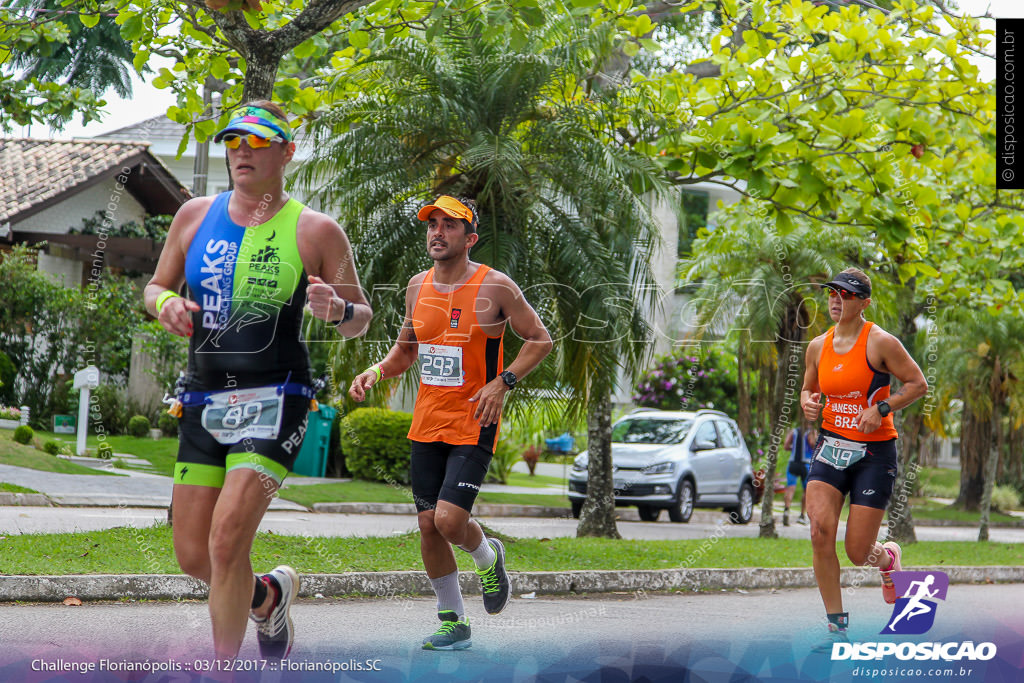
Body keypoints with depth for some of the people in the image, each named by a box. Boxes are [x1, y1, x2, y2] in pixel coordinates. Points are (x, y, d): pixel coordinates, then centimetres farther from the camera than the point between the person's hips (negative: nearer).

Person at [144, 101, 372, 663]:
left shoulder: (315, 231, -2)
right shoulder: (195, 215, 7)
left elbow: (360, 320, 5)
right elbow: (155, 286, 18)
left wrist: (339, 311, -19)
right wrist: (165, 303, -6)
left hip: (274, 400, -5)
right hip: (202, 400, 5)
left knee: (226, 540, -19)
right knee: (193, 557, 5)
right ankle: (269, 596, 37)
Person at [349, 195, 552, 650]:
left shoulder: (494, 288, -10)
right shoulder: (418, 287, 7)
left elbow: (540, 340, -3)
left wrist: (503, 382, -15)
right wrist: (376, 372, 1)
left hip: (473, 423, -5)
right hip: (427, 422, 6)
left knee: (449, 519, -17)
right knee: (429, 525, 5)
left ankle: (488, 556, 18)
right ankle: (453, 622, 19)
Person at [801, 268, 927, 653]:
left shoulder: (880, 343, -9)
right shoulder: (818, 346, 6)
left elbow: (918, 384, -5)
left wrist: (881, 408, -17)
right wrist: (808, 403, -3)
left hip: (874, 451, -4)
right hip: (831, 445, 4)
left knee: (858, 553, -4)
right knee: (820, 532, -17)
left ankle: (888, 558, 37)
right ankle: (837, 627, -4)